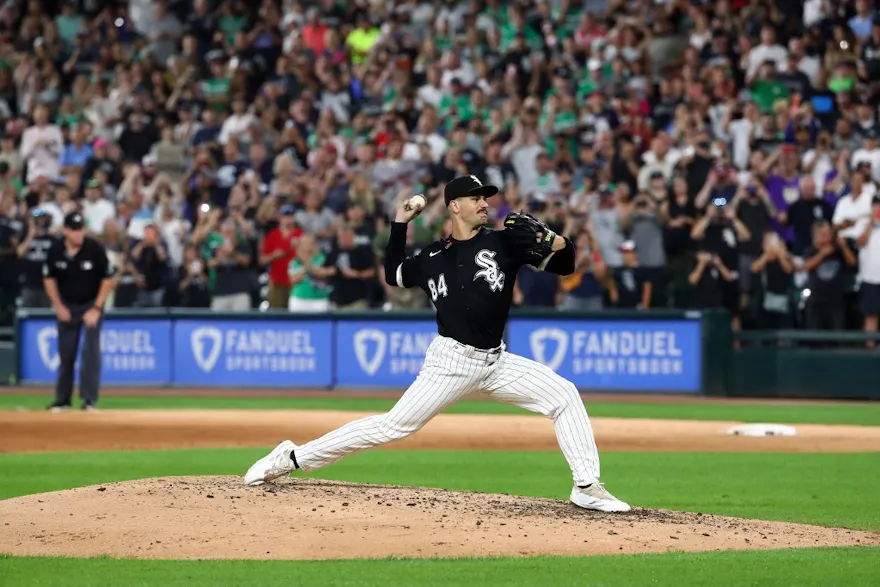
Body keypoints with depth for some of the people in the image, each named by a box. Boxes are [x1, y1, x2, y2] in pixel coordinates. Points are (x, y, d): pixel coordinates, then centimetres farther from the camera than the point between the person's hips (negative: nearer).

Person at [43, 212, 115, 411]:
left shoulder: (95, 249, -20)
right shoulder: (56, 250, -13)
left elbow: (108, 279, -11)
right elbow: (49, 278, 3)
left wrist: (96, 308, -14)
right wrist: (58, 307, -3)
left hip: (92, 305, -3)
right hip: (67, 306, 3)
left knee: (91, 351, -14)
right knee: (65, 353, 7)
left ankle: (89, 400, -12)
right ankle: (62, 400, 19)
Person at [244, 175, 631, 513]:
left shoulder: (504, 241, 2)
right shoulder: (433, 257, 4)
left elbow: (563, 267, -2)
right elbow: (394, 274, 22)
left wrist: (561, 245, -25)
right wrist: (399, 225, 15)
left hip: (495, 362, 3)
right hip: (452, 360, -3)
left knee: (563, 394, -9)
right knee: (395, 426, -10)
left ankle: (587, 487, -4)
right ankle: (292, 458, -5)